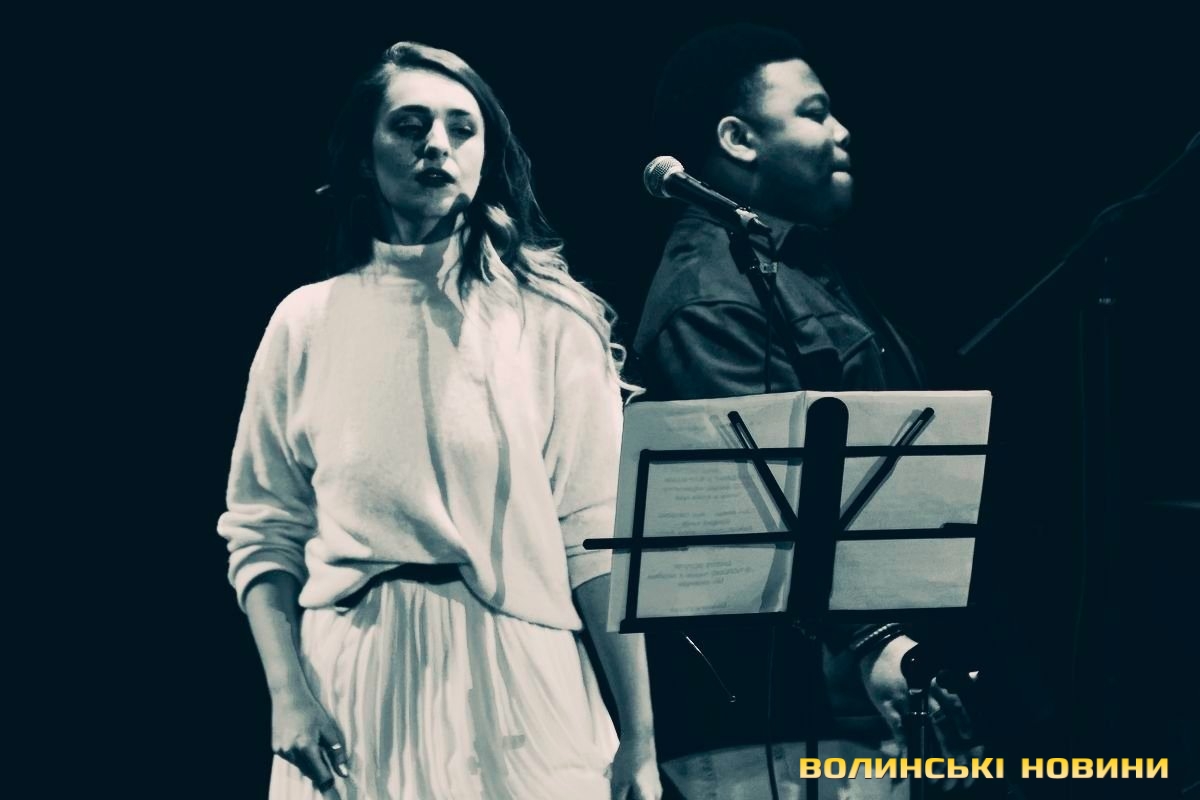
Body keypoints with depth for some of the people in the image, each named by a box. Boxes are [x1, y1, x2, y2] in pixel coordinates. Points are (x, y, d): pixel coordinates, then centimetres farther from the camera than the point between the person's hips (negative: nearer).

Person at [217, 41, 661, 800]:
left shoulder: (551, 320, 0)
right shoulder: (309, 323, 4)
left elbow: (598, 531, -4)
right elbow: (262, 531, 7)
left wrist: (640, 734, -8)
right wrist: (287, 695, -8)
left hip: (516, 678, -1)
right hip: (355, 680, 1)